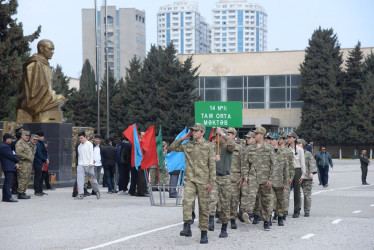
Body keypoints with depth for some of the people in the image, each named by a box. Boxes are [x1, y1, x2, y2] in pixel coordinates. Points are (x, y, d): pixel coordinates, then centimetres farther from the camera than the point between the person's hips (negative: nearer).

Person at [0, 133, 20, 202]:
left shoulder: (7, 146, 21)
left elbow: (12, 155, 16)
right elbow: (10, 156, -16)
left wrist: (16, 163, 0)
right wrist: (17, 161, -1)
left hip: (10, 167, 11)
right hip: (8, 167, -11)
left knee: (7, 183, 12)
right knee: (8, 182, -12)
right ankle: (8, 197, -14)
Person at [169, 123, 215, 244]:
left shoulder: (209, 146, 1)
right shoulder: (187, 145, 12)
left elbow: (212, 165, -1)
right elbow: (172, 148, 17)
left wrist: (211, 182, -7)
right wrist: (183, 138, 8)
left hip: (203, 181, -2)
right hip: (189, 179, 2)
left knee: (203, 207, 3)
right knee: (187, 201, -21)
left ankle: (204, 233, 11)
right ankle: (187, 227, -24)